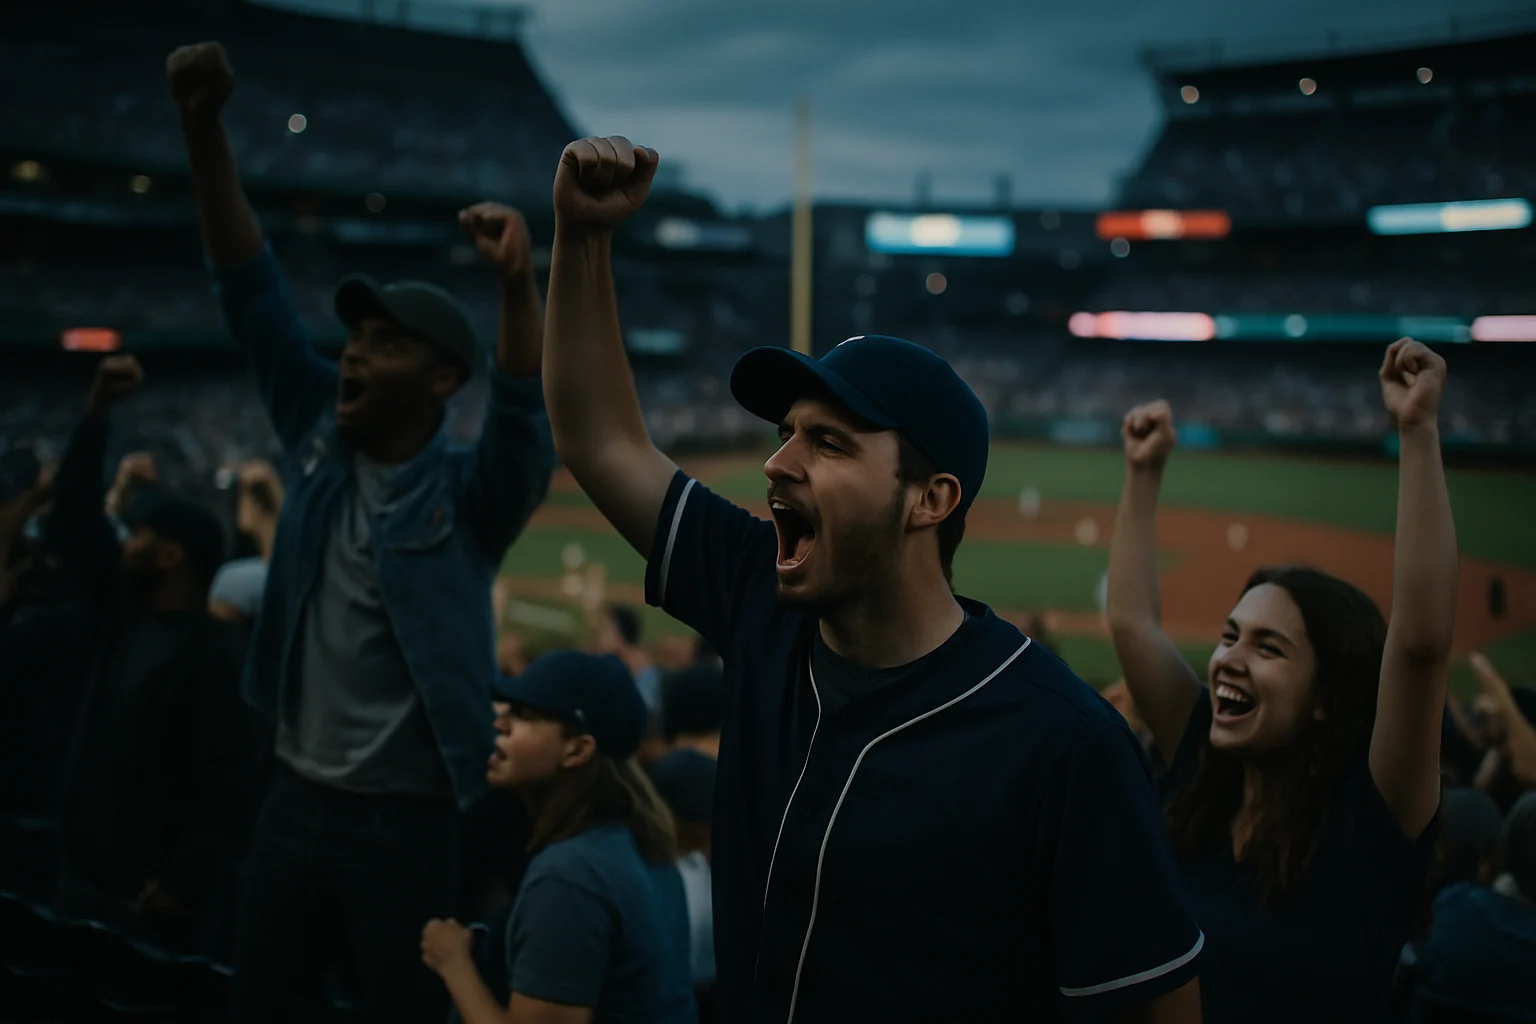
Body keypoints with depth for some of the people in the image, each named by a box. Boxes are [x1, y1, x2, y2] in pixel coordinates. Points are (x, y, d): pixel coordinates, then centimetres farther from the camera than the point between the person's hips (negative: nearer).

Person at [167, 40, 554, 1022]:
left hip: (405, 819, -5)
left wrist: (518, 284, -52)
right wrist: (205, 129, -13)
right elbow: (252, 290, -4)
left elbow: (529, 414, -34)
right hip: (298, 798, 5)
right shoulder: (320, 443, -1)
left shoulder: (470, 494, -13)